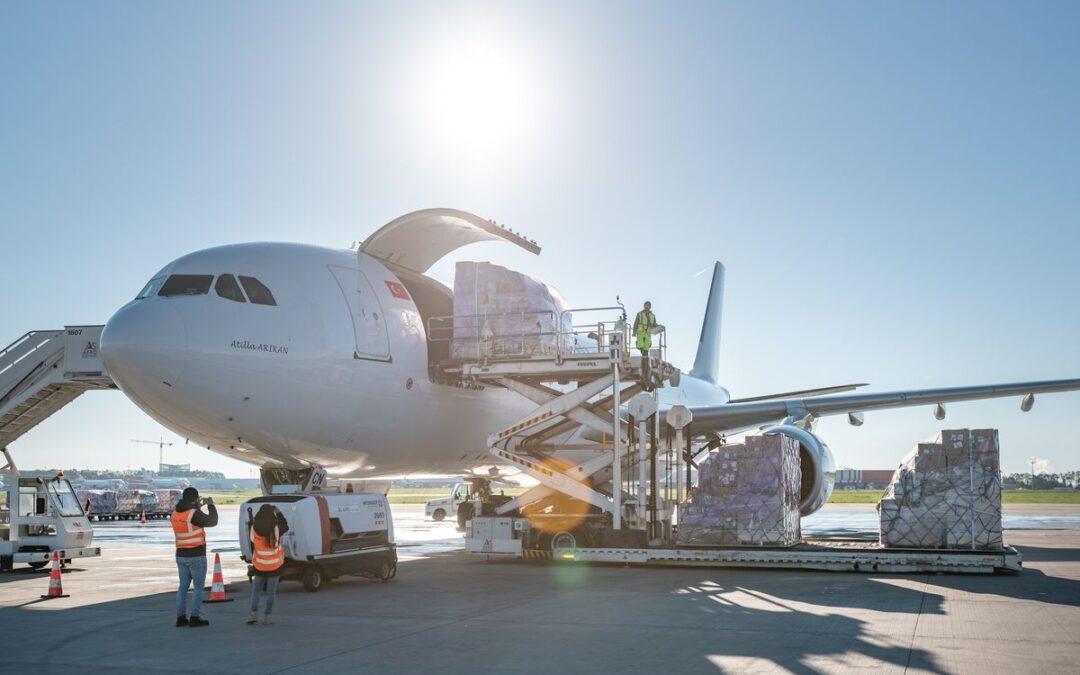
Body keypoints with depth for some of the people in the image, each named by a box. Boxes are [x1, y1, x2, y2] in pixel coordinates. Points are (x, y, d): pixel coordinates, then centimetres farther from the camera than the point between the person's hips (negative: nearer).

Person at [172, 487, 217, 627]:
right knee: (199, 587, 1)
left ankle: (181, 617, 11)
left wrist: (197, 507, 24)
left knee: (183, 586, 13)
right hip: (196, 556, -7)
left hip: (181, 555, 7)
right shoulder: (194, 514, -19)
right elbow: (212, 521, -7)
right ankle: (194, 618, -1)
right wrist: (211, 505, 7)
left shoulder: (176, 513, 4)